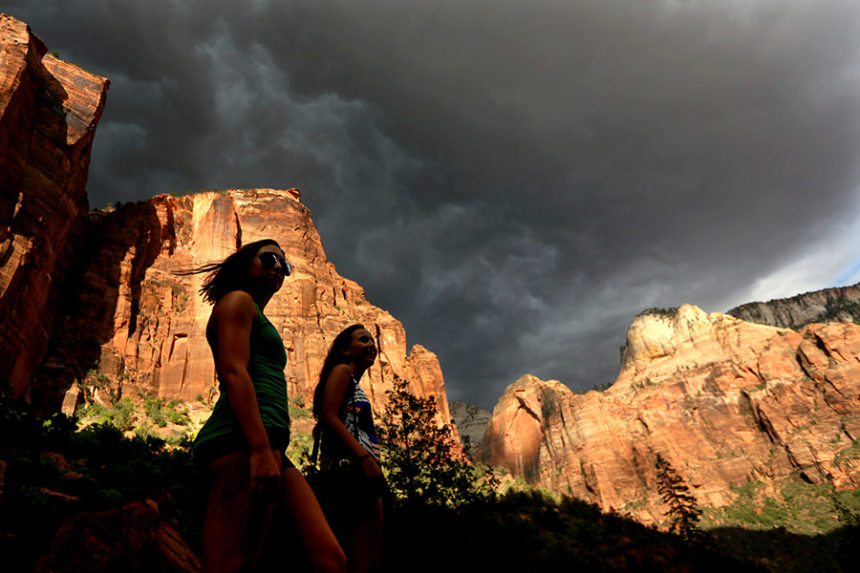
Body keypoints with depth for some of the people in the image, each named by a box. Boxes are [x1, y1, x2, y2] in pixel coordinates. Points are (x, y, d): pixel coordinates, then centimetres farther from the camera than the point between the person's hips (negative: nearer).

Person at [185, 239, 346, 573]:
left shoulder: (259, 320, 35)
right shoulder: (238, 299, 7)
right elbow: (233, 370, -11)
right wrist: (260, 449, -22)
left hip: (268, 448, 9)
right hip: (242, 443, -9)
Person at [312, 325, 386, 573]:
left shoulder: (356, 387, 29)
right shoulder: (341, 371, 3)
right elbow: (329, 417, -13)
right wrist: (365, 458, -21)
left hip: (362, 473, 10)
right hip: (350, 468, -10)